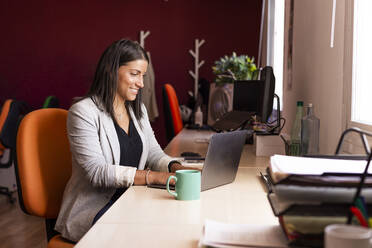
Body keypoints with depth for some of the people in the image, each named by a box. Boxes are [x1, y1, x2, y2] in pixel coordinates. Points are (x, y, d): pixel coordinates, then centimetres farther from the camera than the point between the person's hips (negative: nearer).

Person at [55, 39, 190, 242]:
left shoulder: (138, 110, 14)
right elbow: (97, 172, -20)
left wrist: (175, 167, -9)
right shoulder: (83, 112, -12)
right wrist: (153, 176, -27)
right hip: (95, 208, -7)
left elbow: (154, 153, 15)